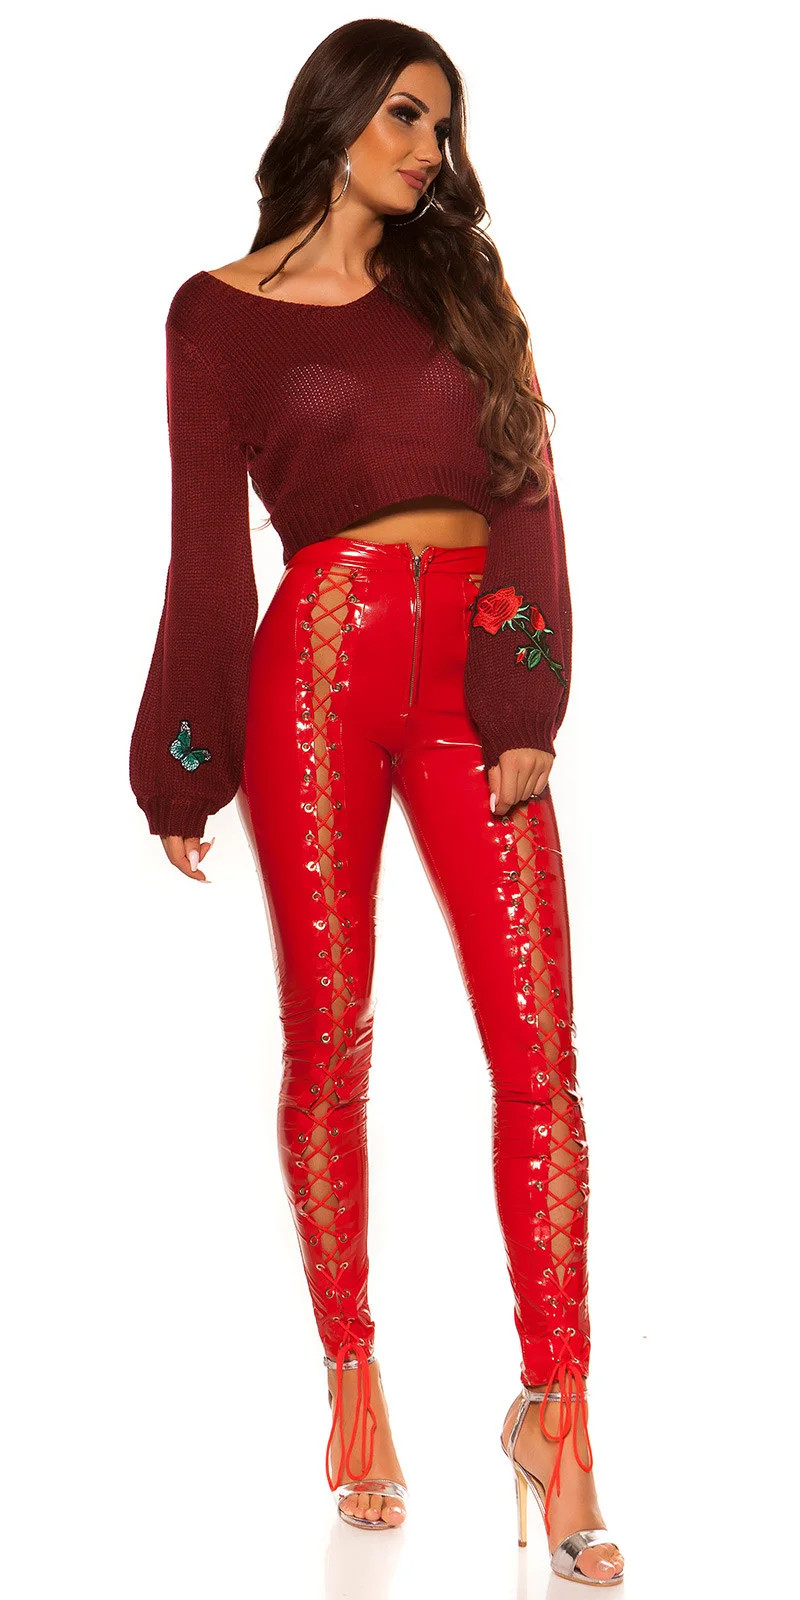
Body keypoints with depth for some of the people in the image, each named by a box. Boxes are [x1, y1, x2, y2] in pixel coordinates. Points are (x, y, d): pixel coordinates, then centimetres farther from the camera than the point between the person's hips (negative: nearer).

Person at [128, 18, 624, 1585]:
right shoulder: (221, 311, 7)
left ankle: (556, 1411, -2)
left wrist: (528, 708, -6)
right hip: (321, 658, -2)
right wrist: (181, 768, 4)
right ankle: (352, 1380, 15)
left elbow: (527, 489, 6)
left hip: (473, 671, 3)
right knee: (327, 1037, 2)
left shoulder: (461, 280, 15)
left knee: (540, 1043, -6)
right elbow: (208, 549, 5)